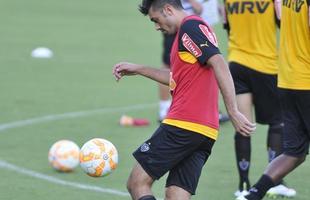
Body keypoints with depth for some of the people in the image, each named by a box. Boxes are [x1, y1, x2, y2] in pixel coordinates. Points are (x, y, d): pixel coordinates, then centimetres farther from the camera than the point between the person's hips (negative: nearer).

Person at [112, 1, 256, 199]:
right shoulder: (190, 28, 23)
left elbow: (219, 65, -19)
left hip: (182, 125, -9)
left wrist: (233, 112, -24)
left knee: (138, 183, -2)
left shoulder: (190, 25, -7)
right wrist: (139, 69, 37)